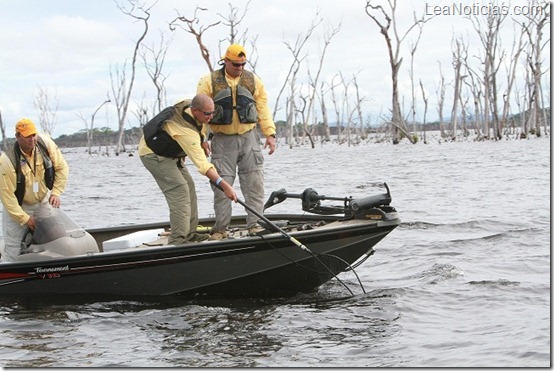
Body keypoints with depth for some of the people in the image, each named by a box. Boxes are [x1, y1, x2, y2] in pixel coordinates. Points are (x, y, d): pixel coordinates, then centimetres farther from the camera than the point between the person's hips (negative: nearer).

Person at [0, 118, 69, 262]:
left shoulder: (45, 142, -18)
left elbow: (62, 168, -7)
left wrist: (56, 192, -14)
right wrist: (25, 218, -21)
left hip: (43, 201, 4)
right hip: (18, 205, -4)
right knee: (13, 246, -4)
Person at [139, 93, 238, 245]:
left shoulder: (187, 104, -10)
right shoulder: (186, 130, -37)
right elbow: (202, 164, -43)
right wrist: (224, 185, -50)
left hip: (168, 152, 10)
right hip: (153, 154, -10)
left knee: (189, 187, 7)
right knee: (179, 190, -20)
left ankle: (189, 233, 10)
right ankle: (178, 239, -21)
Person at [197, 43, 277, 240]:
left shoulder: (253, 80, 6)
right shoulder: (210, 82, -2)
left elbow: (263, 108, 8)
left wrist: (269, 133, 1)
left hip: (249, 138, 2)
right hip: (222, 141, -2)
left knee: (254, 182, 0)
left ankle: (255, 224, 7)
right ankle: (220, 228, 7)